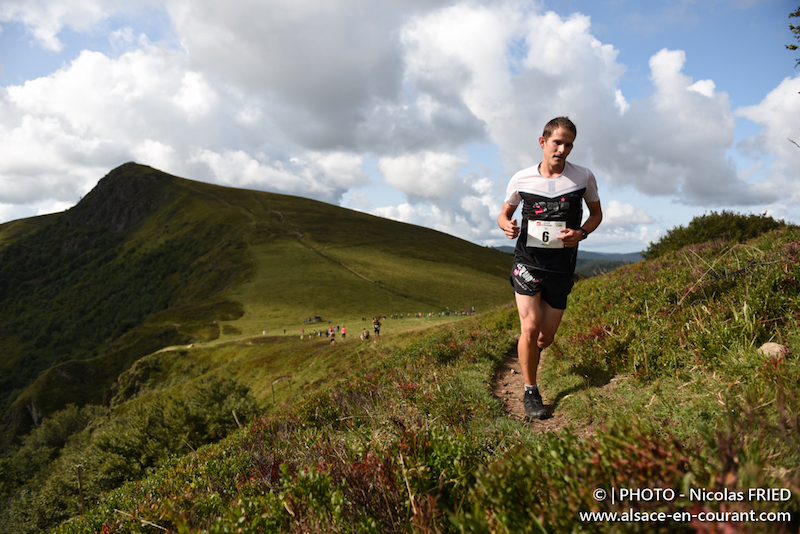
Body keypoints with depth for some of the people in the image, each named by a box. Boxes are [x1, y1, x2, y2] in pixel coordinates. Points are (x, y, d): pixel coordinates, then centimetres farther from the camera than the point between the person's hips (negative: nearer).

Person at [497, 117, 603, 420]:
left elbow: (596, 213, 12)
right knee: (530, 327, -15)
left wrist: (581, 233, -10)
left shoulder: (583, 177, -1)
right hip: (528, 261, -1)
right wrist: (507, 226, -14)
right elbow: (504, 214, 11)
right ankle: (531, 392, 5)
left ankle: (530, 351, 44)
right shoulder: (522, 179, -2)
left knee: (546, 337, 6)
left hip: (561, 267, 1)